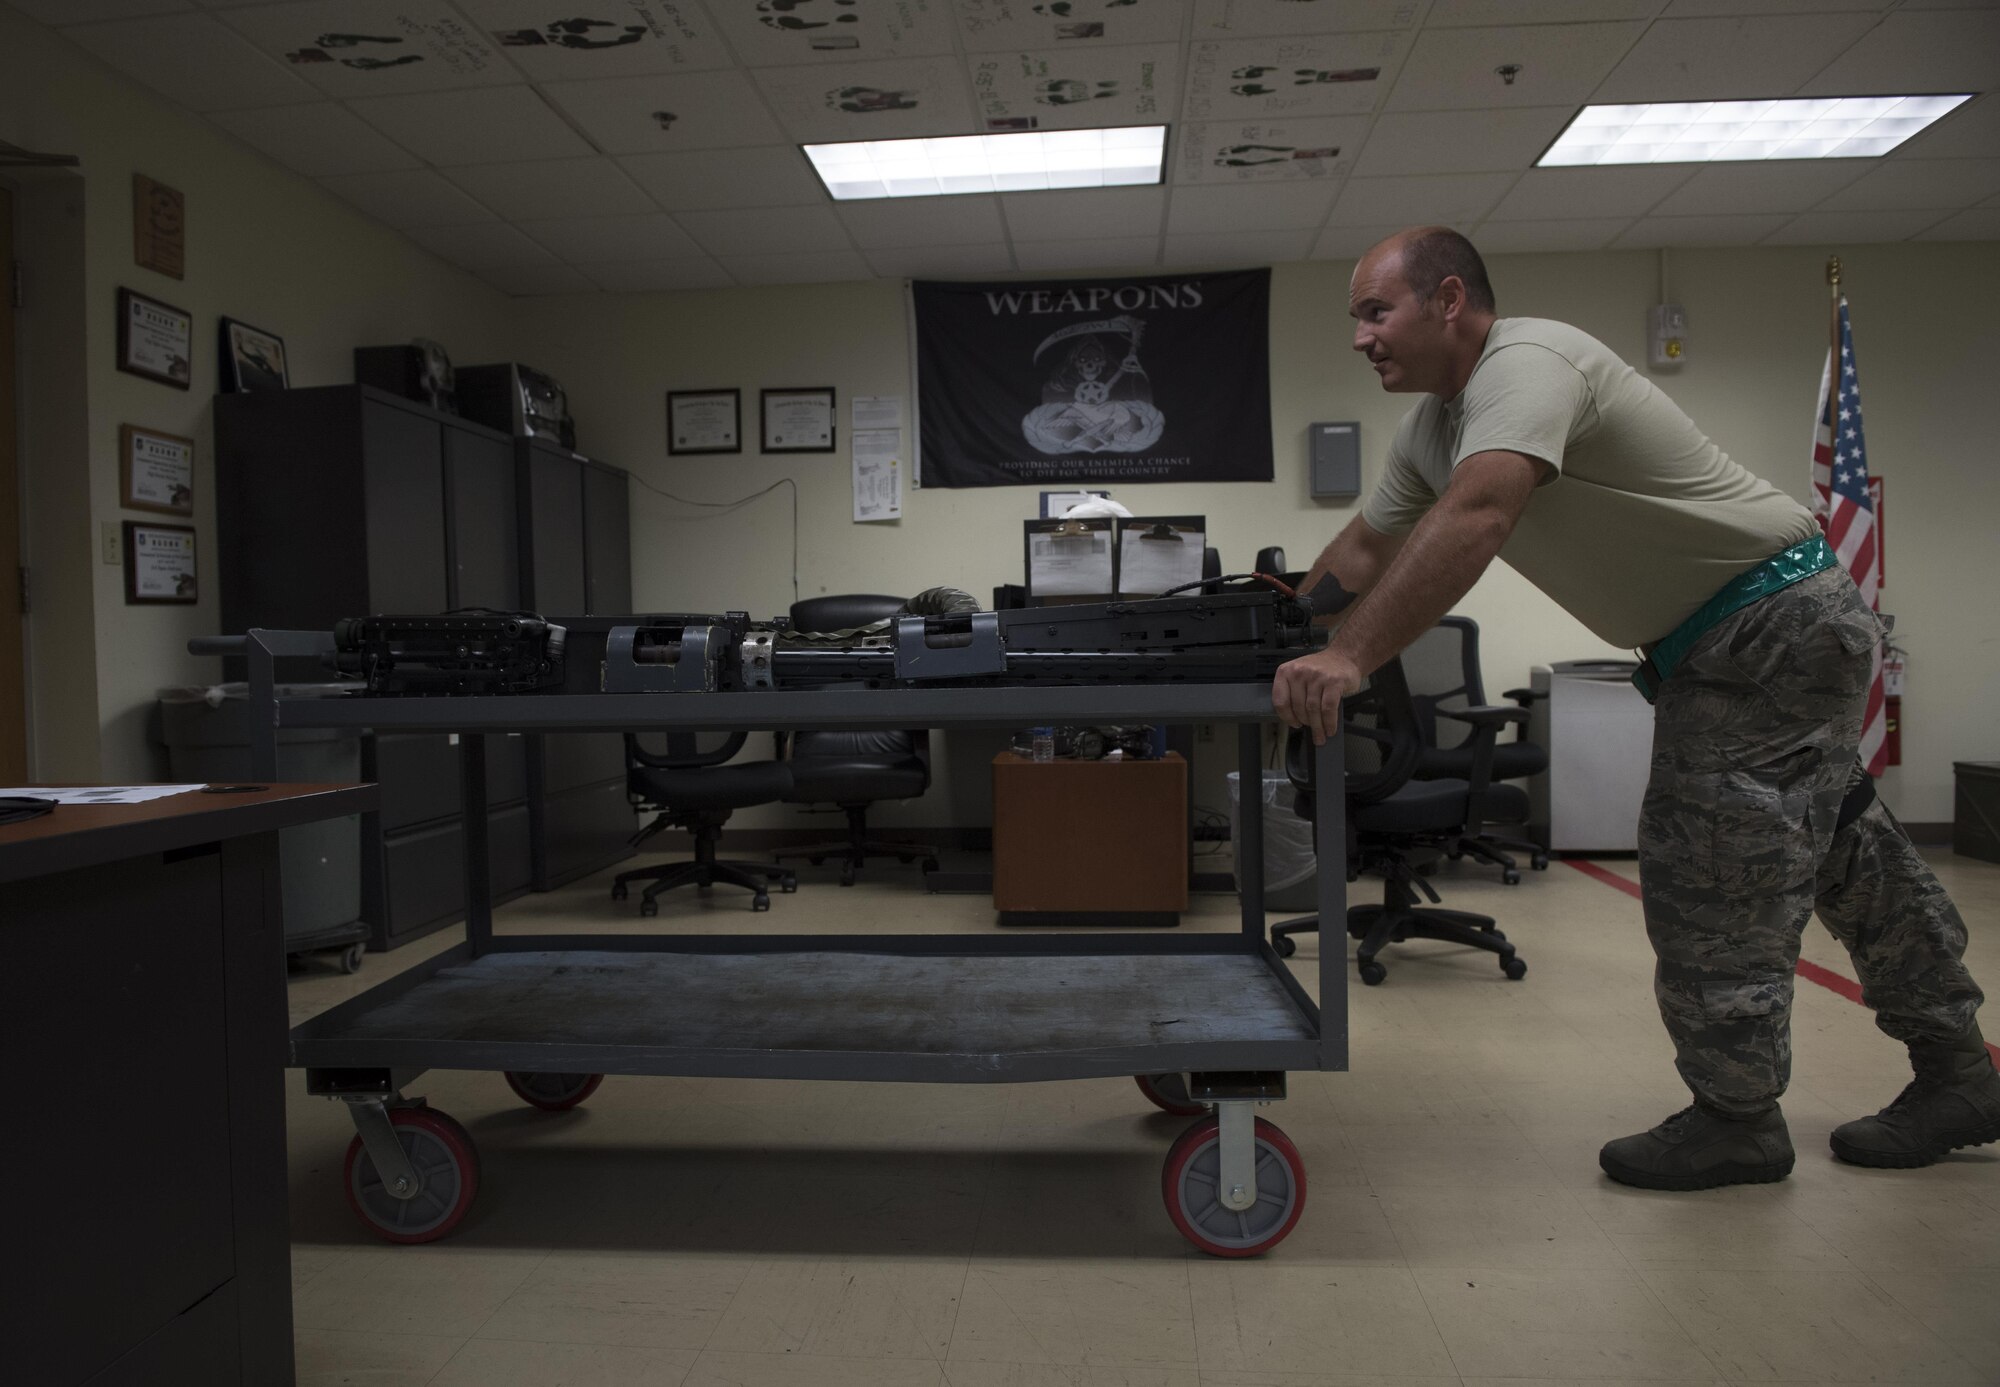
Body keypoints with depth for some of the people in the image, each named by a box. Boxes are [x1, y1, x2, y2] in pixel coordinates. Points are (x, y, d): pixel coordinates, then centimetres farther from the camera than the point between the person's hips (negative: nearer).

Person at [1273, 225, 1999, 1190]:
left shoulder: (1525, 361, -24)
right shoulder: (1431, 425, 7)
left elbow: (1472, 520, -41)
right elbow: (1367, 548, 14)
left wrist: (1349, 658, -46)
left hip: (1777, 622, -10)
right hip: (1722, 643, 10)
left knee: (1707, 874, -7)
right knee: (1840, 854, 17)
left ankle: (1736, 1115, 9)